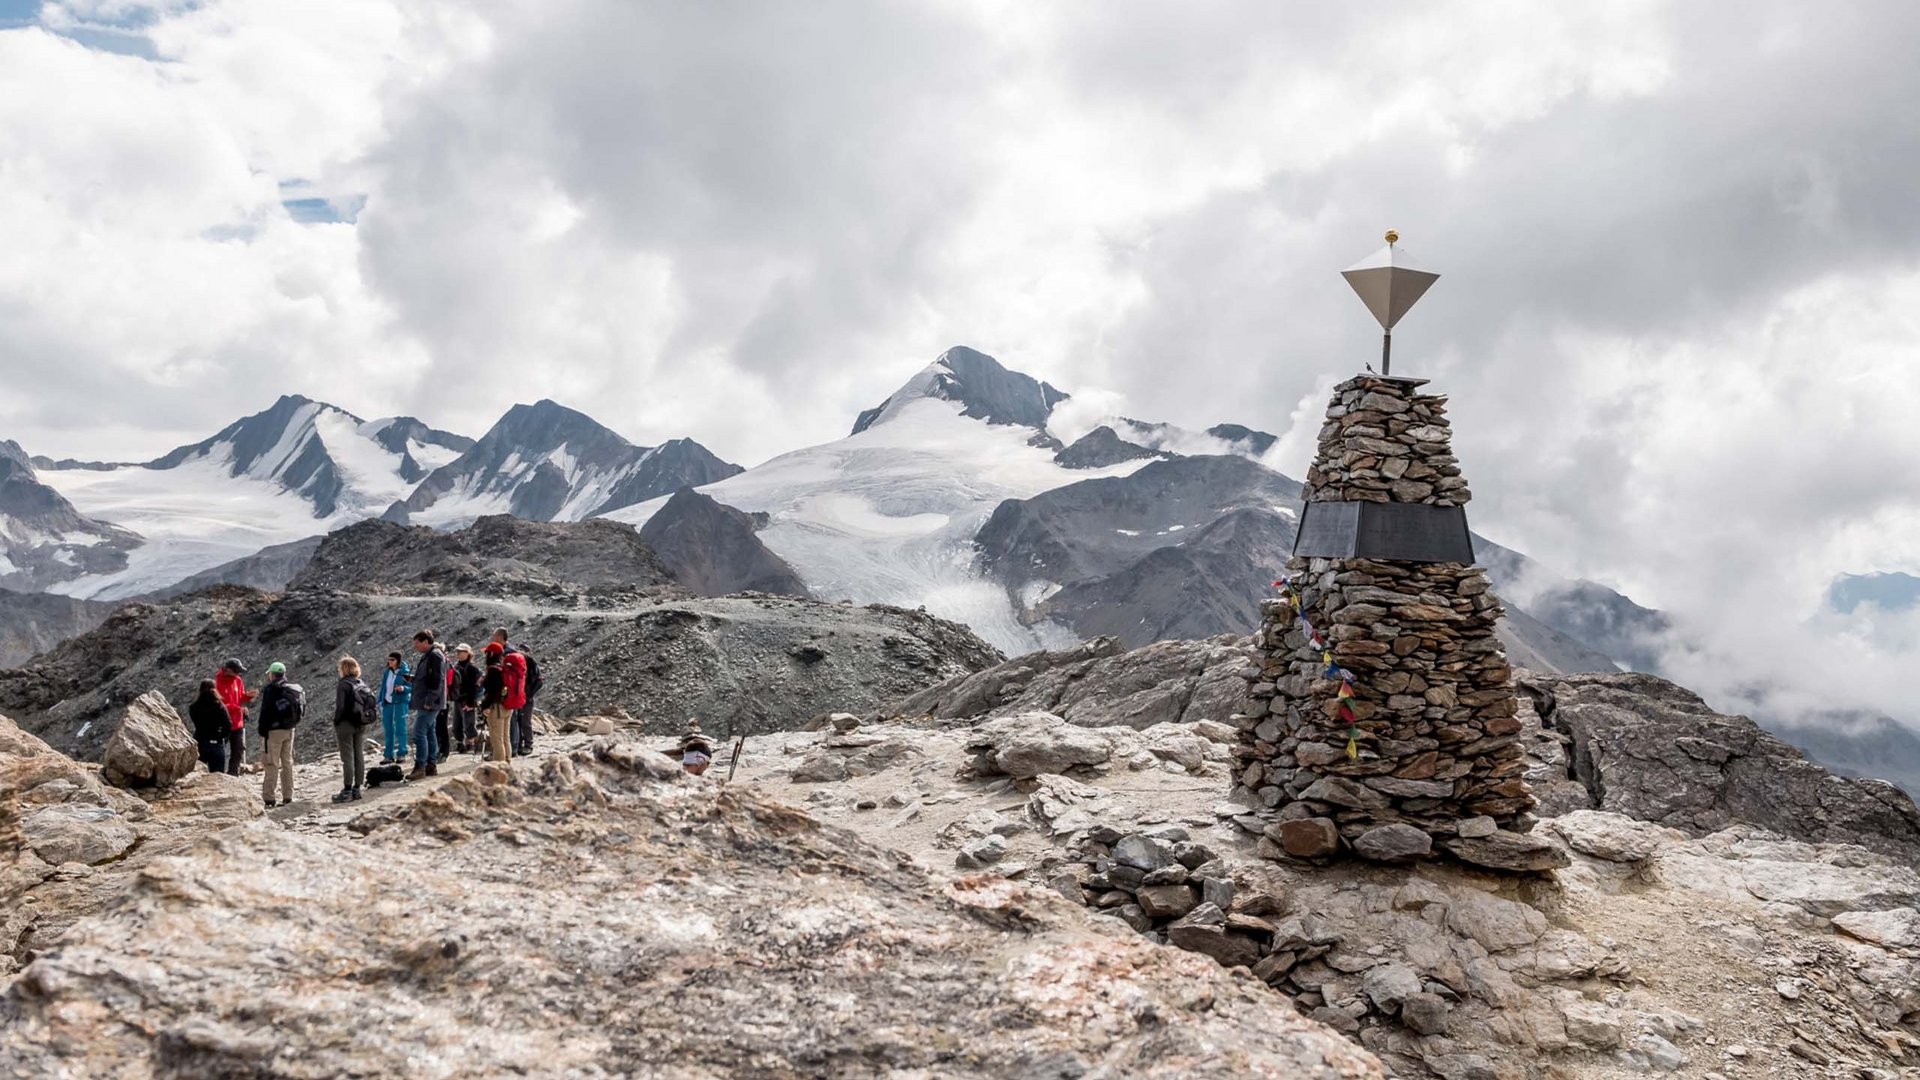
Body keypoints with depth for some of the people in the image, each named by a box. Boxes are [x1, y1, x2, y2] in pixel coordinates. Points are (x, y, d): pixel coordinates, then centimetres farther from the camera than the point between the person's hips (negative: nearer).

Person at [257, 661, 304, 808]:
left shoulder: (270, 690, -11)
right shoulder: (293, 689, 10)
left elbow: (265, 712, -14)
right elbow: (301, 710, 13)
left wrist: (262, 729, -8)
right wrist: (292, 724, 16)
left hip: (275, 730, -7)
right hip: (289, 730, 7)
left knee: (272, 764, -5)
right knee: (287, 763, 11)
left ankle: (268, 798, -5)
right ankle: (288, 797, 13)